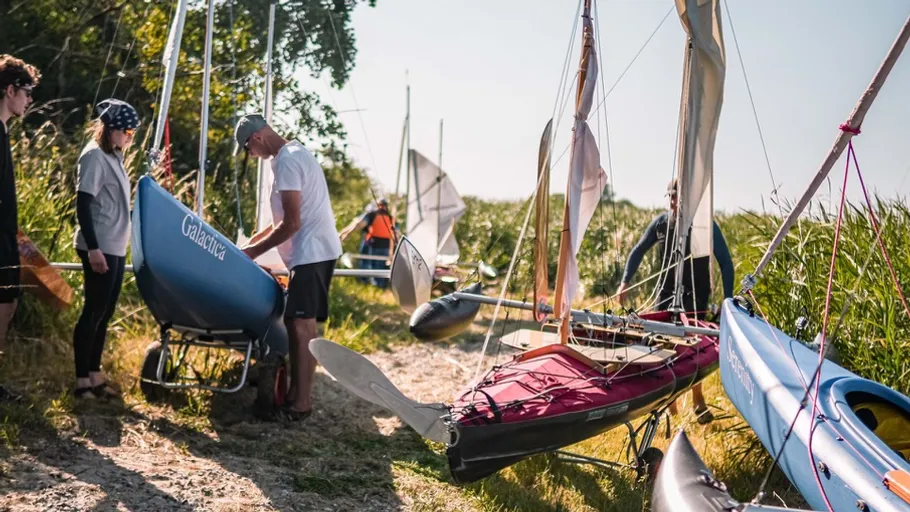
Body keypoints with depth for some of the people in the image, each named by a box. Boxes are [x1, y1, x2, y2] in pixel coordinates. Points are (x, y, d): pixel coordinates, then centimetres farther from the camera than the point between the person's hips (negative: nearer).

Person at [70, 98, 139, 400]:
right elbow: (83, 205, -17)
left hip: (115, 248, 9)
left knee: (104, 313, 12)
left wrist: (113, 247, 18)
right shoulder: (94, 156, -12)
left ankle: (95, 376, 19)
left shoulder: (113, 156, 14)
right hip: (99, 249, -9)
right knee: (93, 312, -3)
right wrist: (93, 248, -22)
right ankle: (82, 381, 4)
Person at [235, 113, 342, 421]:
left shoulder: (286, 162, -14)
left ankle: (301, 402, -9)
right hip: (317, 250, 10)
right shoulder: (295, 153, 18)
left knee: (301, 325, -11)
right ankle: (297, 392, 16)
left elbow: (291, 224, -18)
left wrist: (255, 250, -8)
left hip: (311, 253, -10)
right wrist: (256, 238, 22)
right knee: (301, 324, 11)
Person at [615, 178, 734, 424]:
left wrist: (728, 300, -11)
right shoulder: (661, 222, -1)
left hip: (695, 293, -4)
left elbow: (725, 262, -6)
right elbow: (638, 251, 11)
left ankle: (698, 402, 7)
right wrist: (625, 282, 3)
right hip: (667, 291, 4)